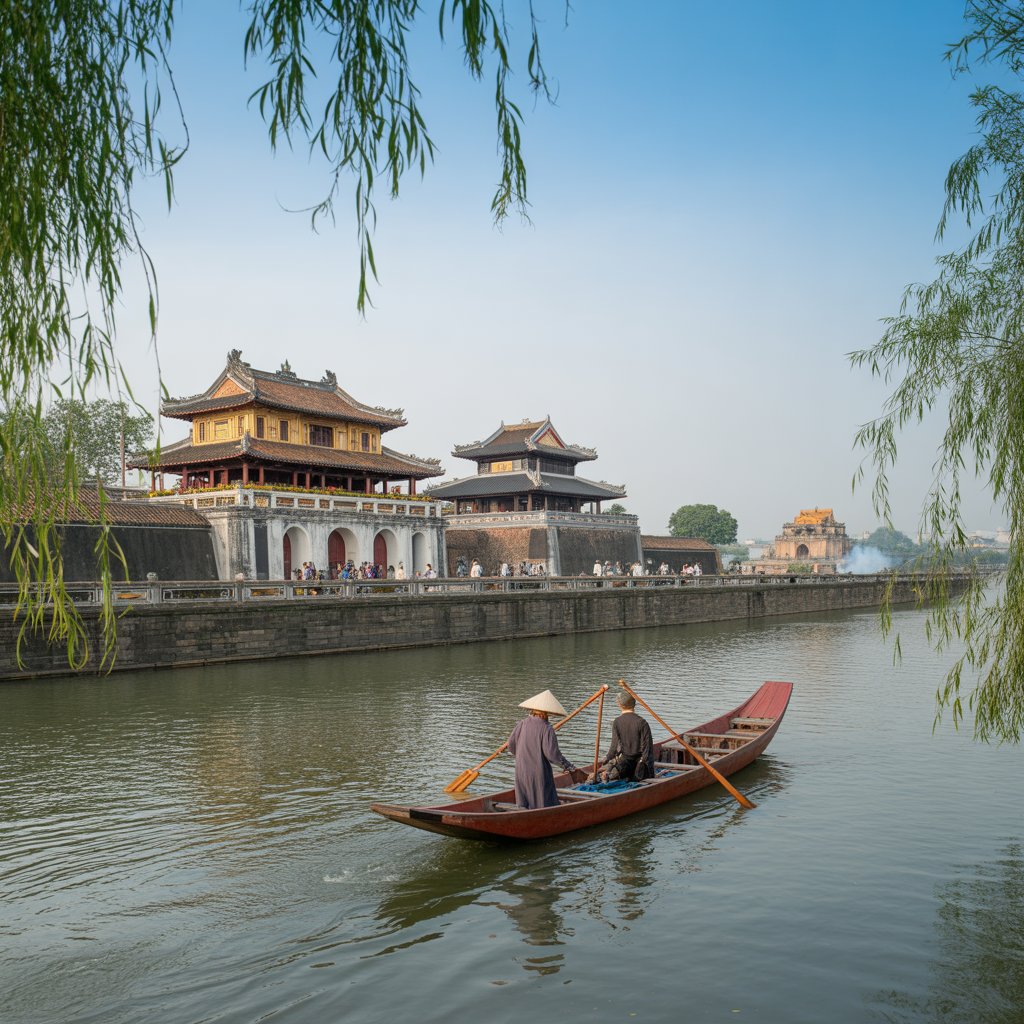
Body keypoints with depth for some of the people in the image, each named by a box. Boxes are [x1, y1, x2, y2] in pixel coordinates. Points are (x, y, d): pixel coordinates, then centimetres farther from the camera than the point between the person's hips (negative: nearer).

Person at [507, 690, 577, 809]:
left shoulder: (521, 724, -1)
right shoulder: (546, 729, -17)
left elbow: (511, 745, 5)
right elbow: (551, 753, -18)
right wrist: (566, 764, -3)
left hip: (521, 771, 5)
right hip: (539, 772, -5)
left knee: (523, 804, 15)